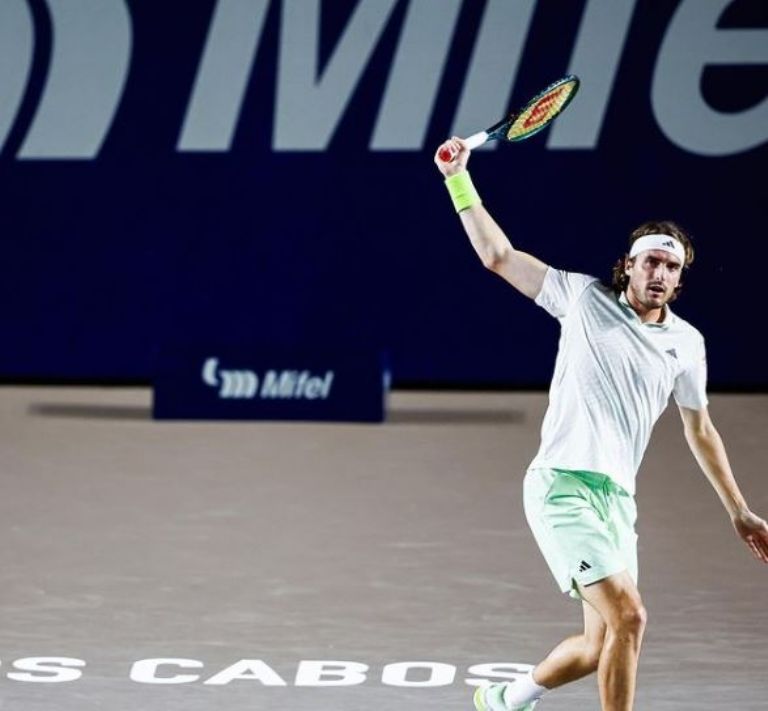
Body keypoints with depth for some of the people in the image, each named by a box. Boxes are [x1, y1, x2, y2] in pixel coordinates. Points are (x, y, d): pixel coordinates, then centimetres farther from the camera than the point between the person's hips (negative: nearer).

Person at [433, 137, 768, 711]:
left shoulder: (686, 343, 12)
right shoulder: (586, 299, 2)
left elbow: (700, 430, 23)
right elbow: (498, 255, 4)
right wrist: (460, 177, 0)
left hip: (617, 499, 6)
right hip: (563, 485, -6)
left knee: (600, 647, 7)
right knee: (629, 616, -20)